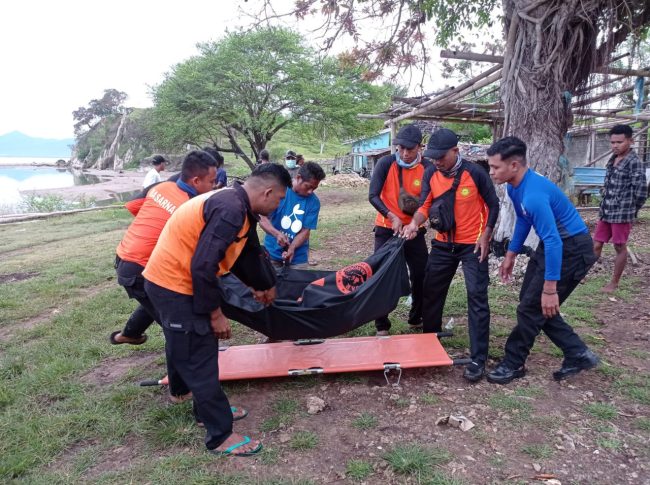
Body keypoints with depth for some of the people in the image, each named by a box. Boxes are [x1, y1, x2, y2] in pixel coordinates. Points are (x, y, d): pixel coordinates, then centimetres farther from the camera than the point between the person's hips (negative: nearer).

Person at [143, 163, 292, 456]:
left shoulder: (237, 205, 6)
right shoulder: (231, 210, -26)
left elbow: (248, 252, 21)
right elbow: (203, 266, -28)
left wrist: (261, 286, 35)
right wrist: (216, 313, -17)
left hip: (172, 280, 10)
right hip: (175, 285, -10)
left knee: (184, 347, 28)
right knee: (201, 358, -2)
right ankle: (220, 436, 10)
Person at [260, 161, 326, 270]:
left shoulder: (314, 202, -7)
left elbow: (305, 231, -8)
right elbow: (263, 220, -13)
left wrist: (291, 248, -25)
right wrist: (277, 234, -32)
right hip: (272, 253, -1)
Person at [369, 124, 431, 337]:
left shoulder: (427, 168, -6)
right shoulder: (386, 163, -10)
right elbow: (373, 195, -14)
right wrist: (392, 216, -24)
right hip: (386, 229, -2)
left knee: (421, 275, 7)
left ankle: (416, 319, 29)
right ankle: (382, 326, 12)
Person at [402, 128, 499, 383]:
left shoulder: (474, 172, -15)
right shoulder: (430, 174, -3)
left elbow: (493, 204, -5)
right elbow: (425, 205, -5)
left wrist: (485, 235, -10)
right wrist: (415, 223, -25)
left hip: (473, 244, -5)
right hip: (443, 243, 5)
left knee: (477, 298, -6)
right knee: (431, 292, 11)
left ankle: (478, 359, 0)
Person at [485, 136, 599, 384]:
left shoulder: (534, 195, -32)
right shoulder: (515, 187, -1)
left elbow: (553, 242, -32)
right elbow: (522, 221, 15)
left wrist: (550, 289, -28)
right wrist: (510, 255, 17)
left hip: (572, 249, -10)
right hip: (554, 244, 10)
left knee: (532, 307, -4)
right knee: (533, 303, 12)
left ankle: (513, 364, 13)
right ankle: (578, 354, 24)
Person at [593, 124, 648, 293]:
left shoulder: (634, 161, -12)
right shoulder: (613, 159, 12)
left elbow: (641, 190, -13)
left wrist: (632, 210, -1)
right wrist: (605, 206, 13)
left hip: (622, 213, -7)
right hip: (606, 211, 7)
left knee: (620, 247, 5)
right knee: (596, 244, 10)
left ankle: (614, 282, 15)